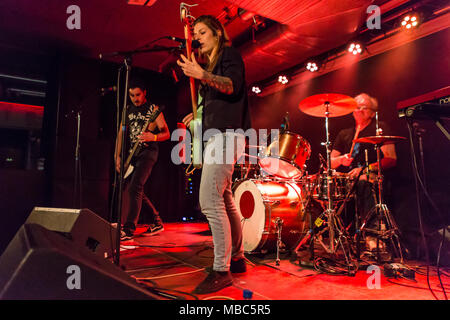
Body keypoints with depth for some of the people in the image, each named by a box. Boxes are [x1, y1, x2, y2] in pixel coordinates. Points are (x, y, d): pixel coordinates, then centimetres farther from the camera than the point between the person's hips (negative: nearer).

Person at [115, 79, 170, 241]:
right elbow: (121, 134, 13)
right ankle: (157, 221, 23)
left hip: (147, 153, -7)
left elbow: (166, 134, -3)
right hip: (131, 154, 7)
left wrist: (153, 137, -24)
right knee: (135, 190, 9)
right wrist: (117, 156, 4)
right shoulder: (128, 110, 14)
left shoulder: (153, 109, -1)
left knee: (134, 187, -19)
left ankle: (129, 229, -15)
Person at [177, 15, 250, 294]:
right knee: (224, 200, 11)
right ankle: (237, 258, 22)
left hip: (226, 134, -10)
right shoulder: (210, 63, 26)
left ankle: (222, 271, -9)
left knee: (209, 201, -17)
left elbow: (233, 86, -17)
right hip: (218, 135, 10)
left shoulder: (230, 53, 2)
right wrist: (198, 115, 14)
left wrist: (202, 75, -30)